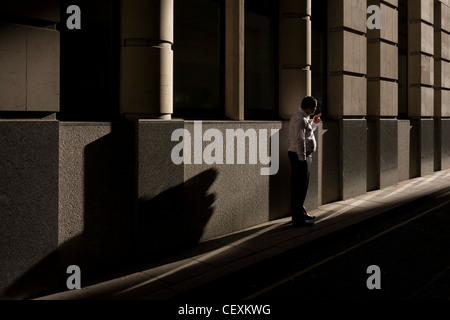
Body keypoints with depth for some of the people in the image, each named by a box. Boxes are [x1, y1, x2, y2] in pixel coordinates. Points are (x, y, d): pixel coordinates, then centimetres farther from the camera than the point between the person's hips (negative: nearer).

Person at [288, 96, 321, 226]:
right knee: (299, 187, -7)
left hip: (303, 156, 11)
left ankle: (301, 212, 29)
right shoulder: (300, 119, -18)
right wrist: (302, 159, -24)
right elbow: (300, 140, -23)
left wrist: (314, 123, 30)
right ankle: (298, 218, -4)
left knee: (301, 186, 18)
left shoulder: (303, 117, 16)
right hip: (299, 156, -11)